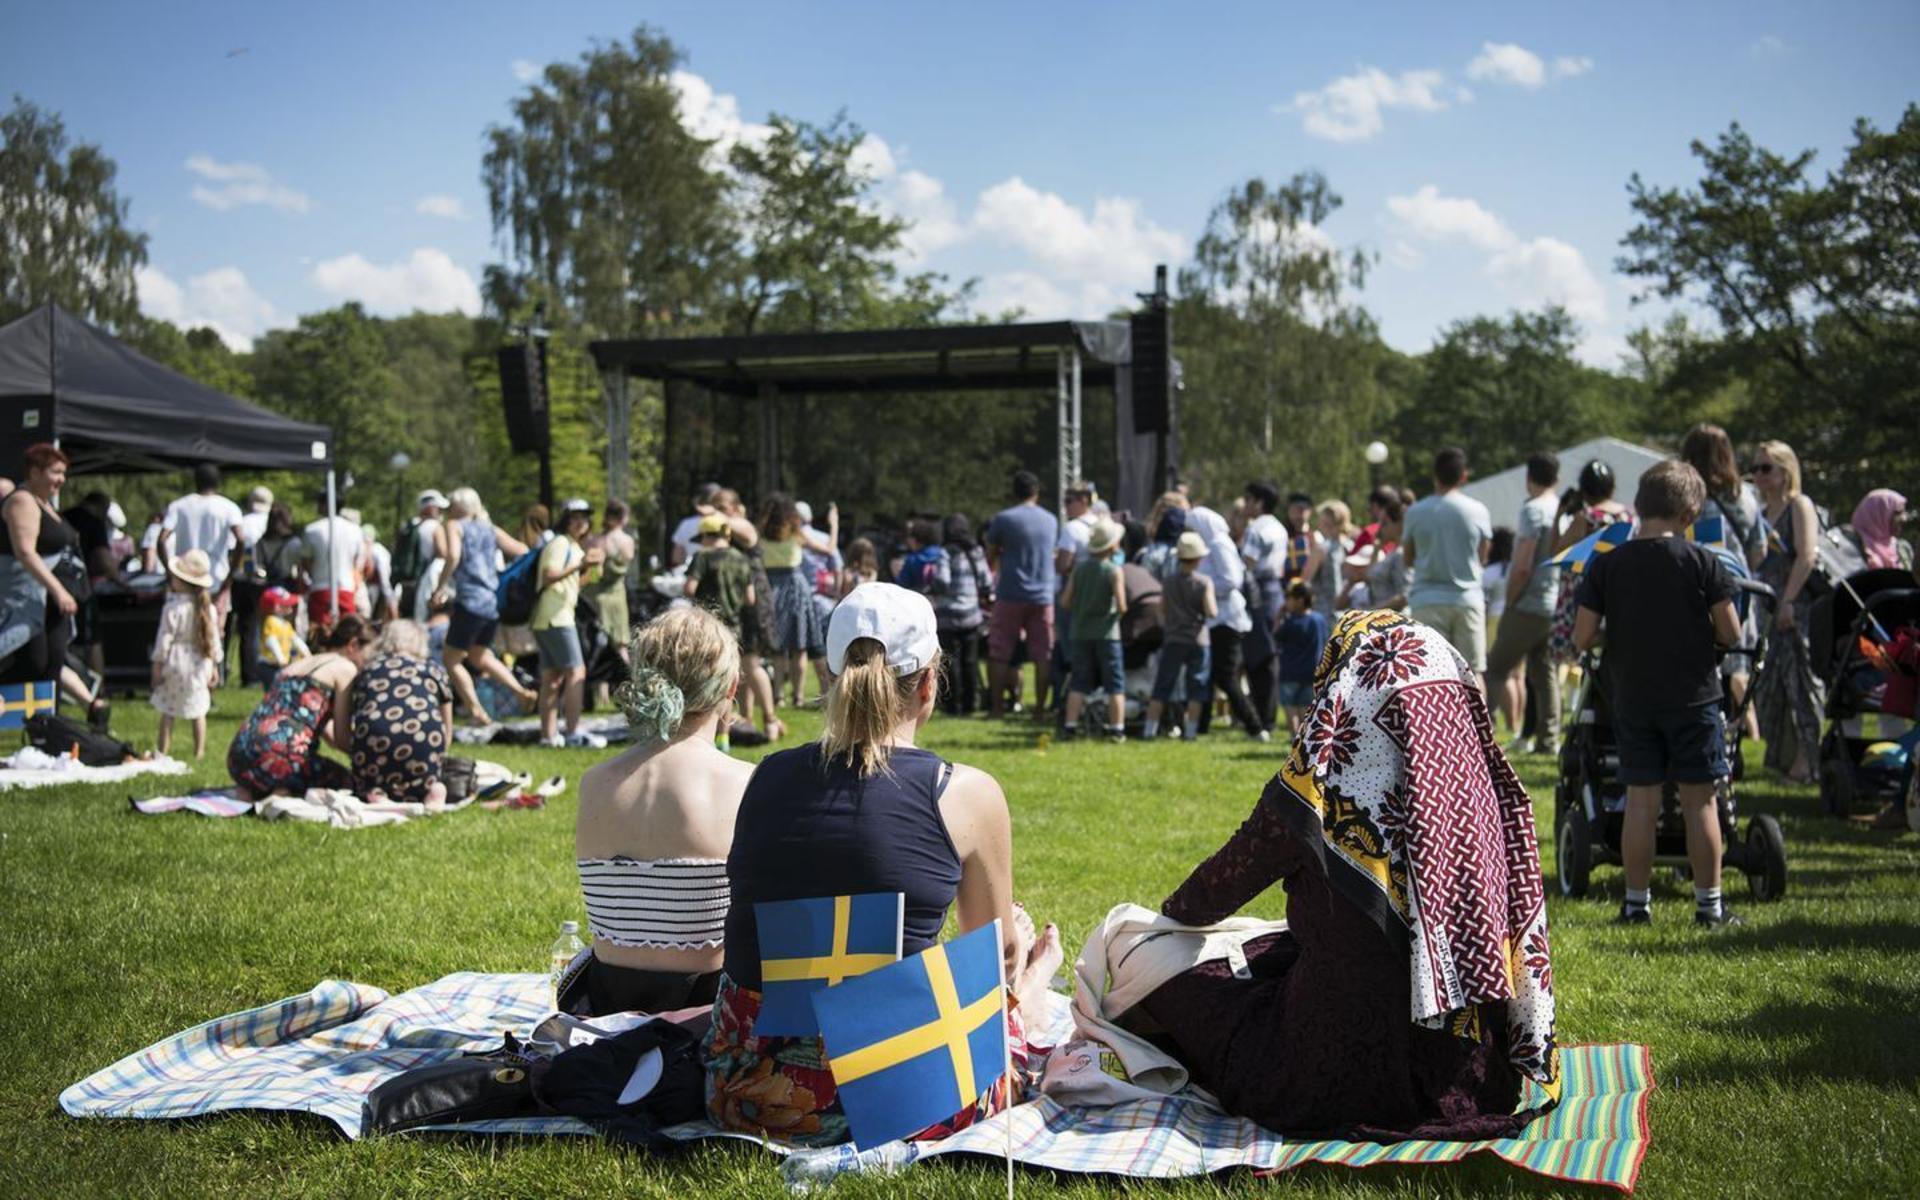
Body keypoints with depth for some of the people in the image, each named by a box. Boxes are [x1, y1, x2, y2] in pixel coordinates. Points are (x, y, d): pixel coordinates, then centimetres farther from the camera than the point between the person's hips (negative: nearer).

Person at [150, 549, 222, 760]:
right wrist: (214, 666, 14)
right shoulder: (208, 609, -1)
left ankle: (163, 750, 12)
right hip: (200, 664, 3)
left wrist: (157, 665, -3)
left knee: (168, 711, 8)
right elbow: (215, 639, 5)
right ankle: (199, 751, 15)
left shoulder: (173, 608, -14)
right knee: (198, 710, 13)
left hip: (175, 663, -3)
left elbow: (165, 639, -12)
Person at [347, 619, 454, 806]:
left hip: (371, 737, 1)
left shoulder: (365, 672, 29)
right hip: (423, 736, -1)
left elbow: (345, 735, 26)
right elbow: (447, 735, 26)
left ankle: (374, 792, -9)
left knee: (364, 785, 25)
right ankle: (429, 790, -11)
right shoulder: (434, 669, 27)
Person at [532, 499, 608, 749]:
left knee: (552, 676, 9)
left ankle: (549, 734, 11)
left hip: (551, 617, 10)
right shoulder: (560, 543, -9)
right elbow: (549, 575, -22)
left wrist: (589, 567, 10)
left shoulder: (573, 546, 21)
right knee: (576, 671, -13)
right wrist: (580, 564, -26)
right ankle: (574, 732, -16)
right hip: (555, 616, -10)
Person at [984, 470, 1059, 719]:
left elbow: (991, 558, 3)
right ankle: (1039, 709, 4)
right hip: (1043, 595, 3)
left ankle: (997, 706, 6)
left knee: (1000, 654, 6)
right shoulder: (1051, 520, 7)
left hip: (1010, 595, -3)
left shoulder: (1003, 519, -5)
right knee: (1042, 655, 5)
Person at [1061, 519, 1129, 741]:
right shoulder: (1114, 570, -9)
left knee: (1079, 682, 9)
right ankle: (1116, 729, 1)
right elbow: (1121, 606, -16)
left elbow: (1065, 601, 1)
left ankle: (1071, 726, 4)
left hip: (1081, 633, 4)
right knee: (1115, 684, 4)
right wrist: (1118, 614, 6)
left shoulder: (1079, 569, 3)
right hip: (1106, 633, -4)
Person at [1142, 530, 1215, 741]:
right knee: (1196, 688, 7)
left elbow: (1162, 610, 6)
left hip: (1173, 640, 2)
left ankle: (1149, 729, 4)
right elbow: (1211, 612, -15)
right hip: (1198, 641, -2)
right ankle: (1190, 730, 6)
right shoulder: (1204, 583, -9)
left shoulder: (1167, 582, 0)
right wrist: (1214, 604, 5)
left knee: (1162, 688, 6)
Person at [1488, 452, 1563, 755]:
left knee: (1497, 667, 3)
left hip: (1531, 604, -7)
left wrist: (1510, 601, -8)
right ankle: (1548, 739, 11)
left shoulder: (1533, 509, -13)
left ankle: (1515, 733, -2)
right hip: (1557, 604, 7)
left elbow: (1522, 567, -18)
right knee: (1543, 671, 12)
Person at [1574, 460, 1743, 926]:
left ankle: (1636, 903, 13)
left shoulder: (1606, 564, -4)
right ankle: (1709, 904, 11)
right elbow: (1730, 634, -6)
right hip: (1693, 698, -2)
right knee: (1700, 801, 6)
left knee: (1640, 800, 8)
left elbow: (1582, 637, -5)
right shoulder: (1702, 561, -8)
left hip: (1632, 699, 2)